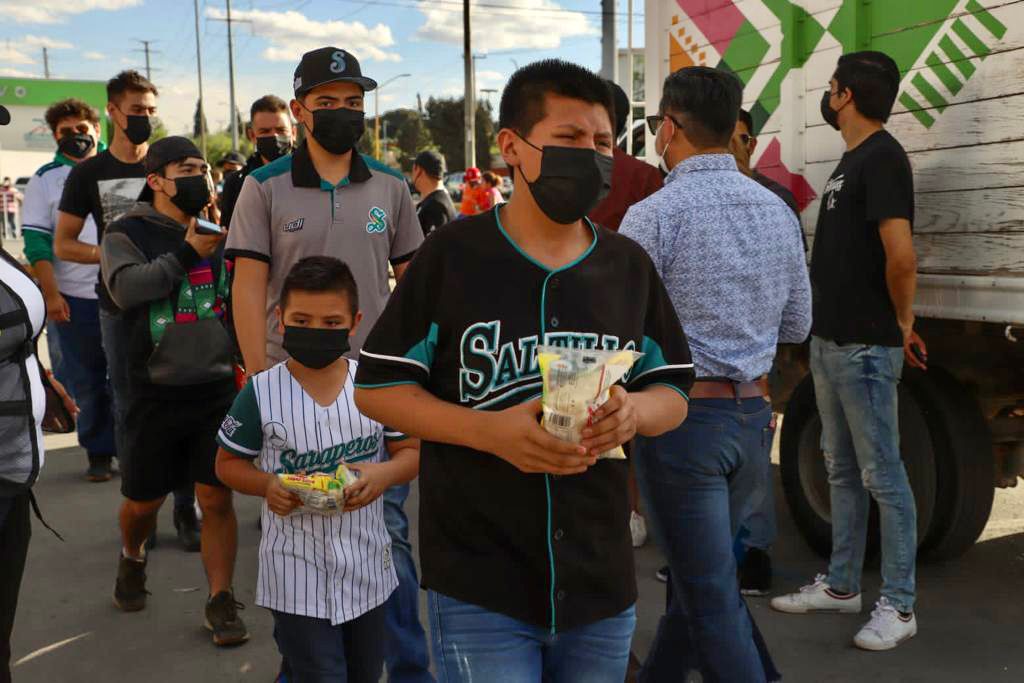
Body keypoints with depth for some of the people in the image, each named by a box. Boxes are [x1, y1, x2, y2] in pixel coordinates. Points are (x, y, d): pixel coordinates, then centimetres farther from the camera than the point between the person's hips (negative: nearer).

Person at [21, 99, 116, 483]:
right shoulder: (46, 180, 6)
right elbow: (37, 240, 1)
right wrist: (50, 294, -8)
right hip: (73, 298, 0)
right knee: (86, 382, 6)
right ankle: (98, 454, 17)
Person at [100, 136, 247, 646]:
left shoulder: (222, 228, 6)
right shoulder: (128, 233, -3)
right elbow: (125, 288, -23)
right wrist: (187, 253, -27)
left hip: (219, 388, 1)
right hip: (156, 393, -1)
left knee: (217, 499, 1)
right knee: (144, 499, 14)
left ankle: (221, 601, 14)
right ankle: (131, 558, 47)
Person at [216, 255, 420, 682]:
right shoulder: (260, 393, -10)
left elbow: (411, 452, 2)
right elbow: (228, 464, 2)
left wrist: (384, 474, -19)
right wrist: (267, 485, -18)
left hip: (367, 564, 3)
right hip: (298, 575, -3)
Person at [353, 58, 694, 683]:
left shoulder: (629, 265, 6)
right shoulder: (453, 255, -7)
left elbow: (674, 396, 11)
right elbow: (376, 389, -6)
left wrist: (636, 410, -13)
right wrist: (491, 430, -20)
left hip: (602, 583, 5)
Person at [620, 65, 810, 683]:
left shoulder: (654, 216, -15)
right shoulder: (777, 210, 5)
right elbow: (797, 325, 13)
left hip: (682, 416, -7)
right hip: (754, 415, 7)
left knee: (709, 592, 4)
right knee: (708, 571, 22)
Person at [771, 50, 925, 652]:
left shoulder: (883, 157, -14)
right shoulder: (852, 159, 16)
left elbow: (901, 254, -25)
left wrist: (902, 323, -12)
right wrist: (827, 329, 16)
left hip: (864, 348, -10)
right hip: (829, 340, 10)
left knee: (883, 477, -1)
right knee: (842, 471, 16)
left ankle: (899, 607, 10)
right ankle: (841, 586, 27)